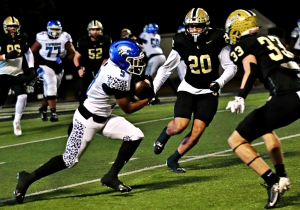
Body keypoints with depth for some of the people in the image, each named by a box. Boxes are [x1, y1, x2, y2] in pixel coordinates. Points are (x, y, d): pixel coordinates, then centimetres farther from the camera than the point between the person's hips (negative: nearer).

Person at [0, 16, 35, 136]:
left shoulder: (22, 39, 3)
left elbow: (29, 53, 16)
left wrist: (31, 68, 6)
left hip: (18, 74, 3)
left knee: (22, 96, -14)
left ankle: (17, 122, 2)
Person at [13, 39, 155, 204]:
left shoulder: (112, 65, -3)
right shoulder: (118, 77, -28)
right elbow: (128, 109, -17)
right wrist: (148, 99, -4)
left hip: (102, 119, 9)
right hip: (87, 120, -9)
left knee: (135, 136, -2)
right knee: (69, 160, -3)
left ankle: (111, 176, 5)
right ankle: (28, 178, 12)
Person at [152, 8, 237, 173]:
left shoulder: (216, 41, -13)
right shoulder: (181, 43, -8)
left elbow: (231, 67, -8)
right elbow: (166, 68, 1)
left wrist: (219, 82, -26)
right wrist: (152, 90, -5)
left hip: (209, 92, 0)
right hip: (188, 89, 0)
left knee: (197, 131, -8)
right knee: (179, 126, -18)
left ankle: (173, 160, 10)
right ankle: (164, 135, 17)